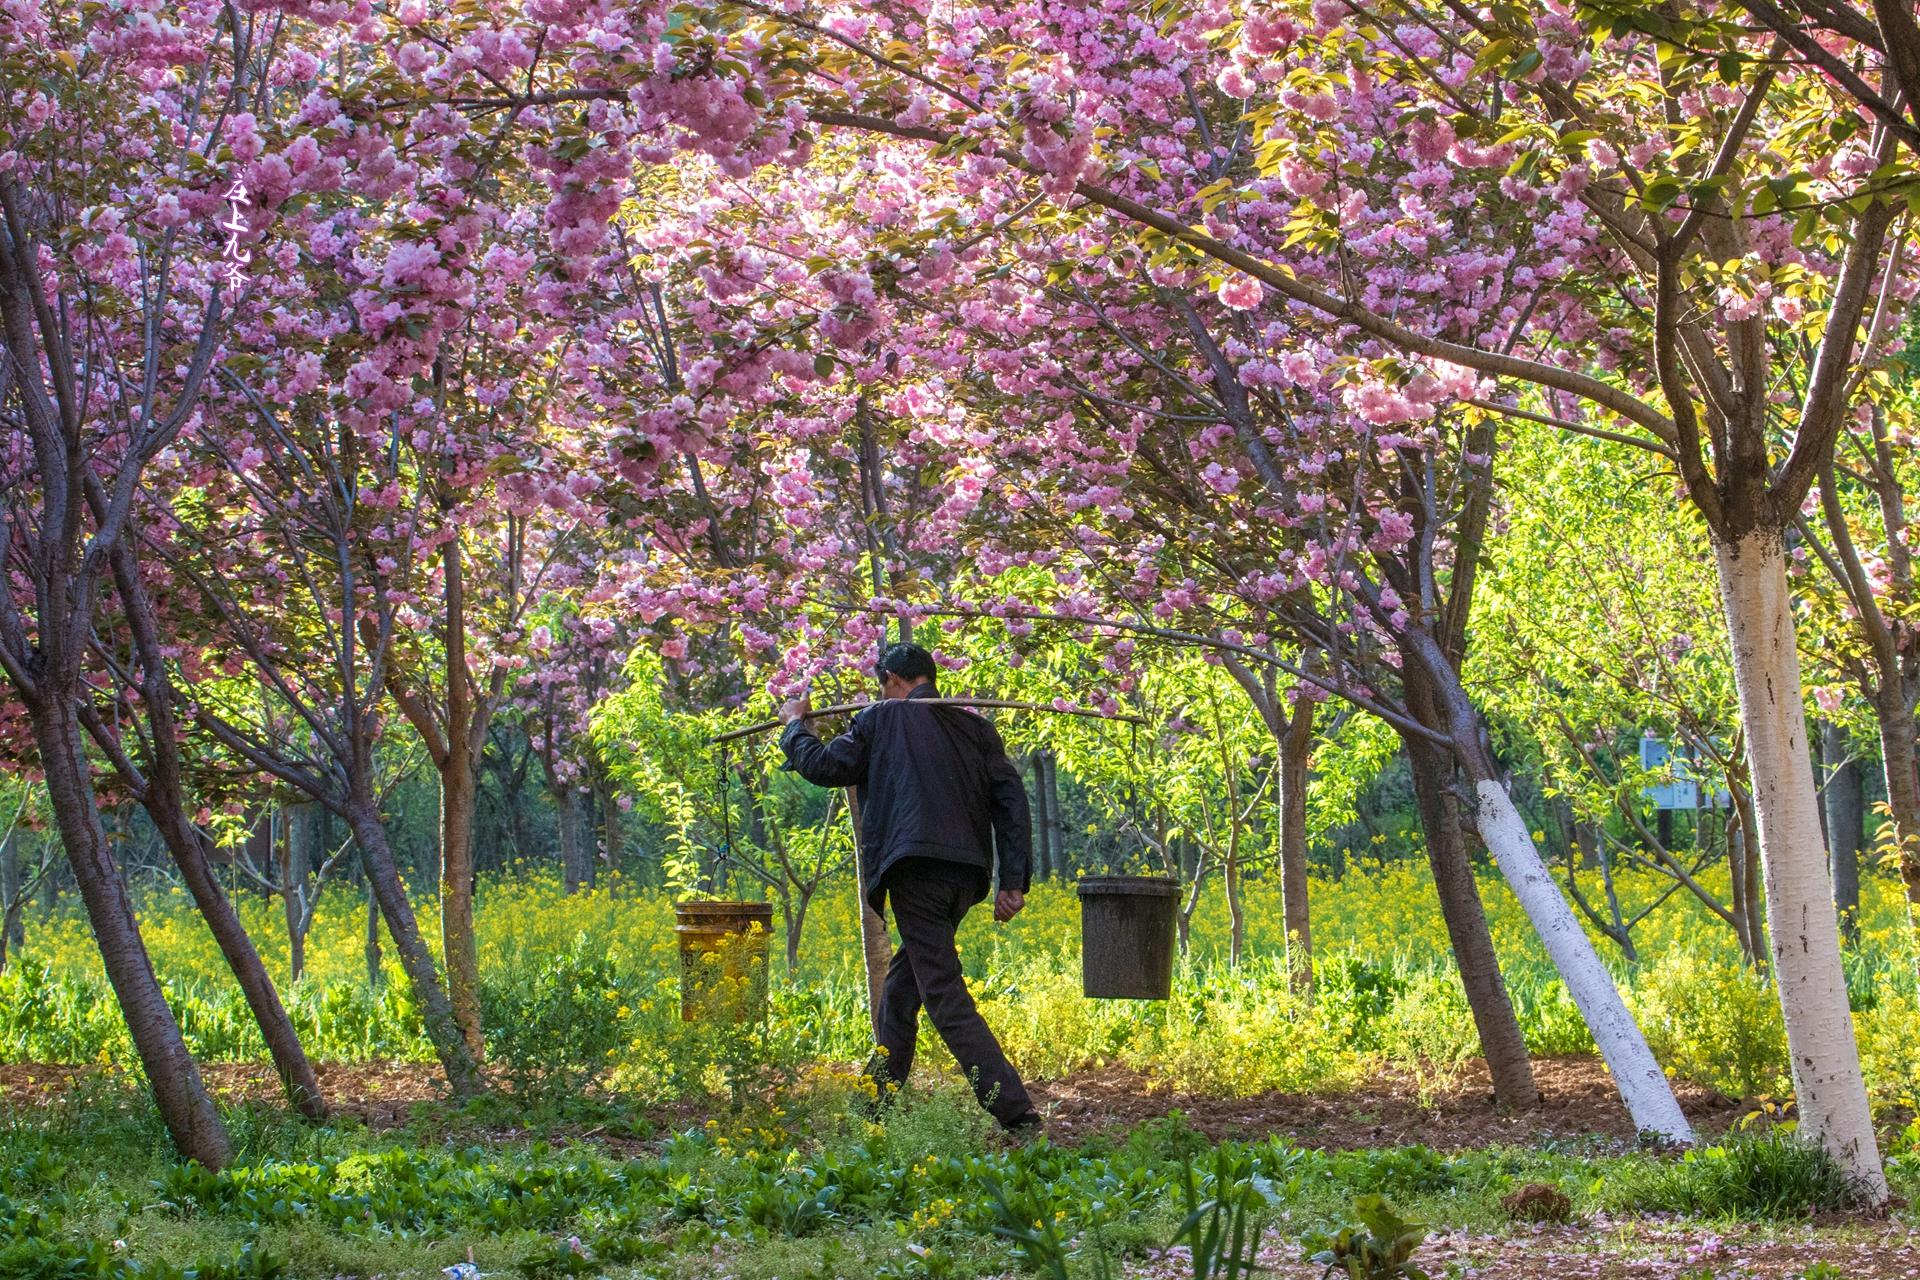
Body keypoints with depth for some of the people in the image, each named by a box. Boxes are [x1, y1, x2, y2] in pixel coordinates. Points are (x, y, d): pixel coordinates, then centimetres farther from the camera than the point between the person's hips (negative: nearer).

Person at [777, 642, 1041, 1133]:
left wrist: (795, 725, 29)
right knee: (902, 985, 22)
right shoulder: (975, 728, 18)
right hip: (966, 874, 6)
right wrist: (1013, 881, 8)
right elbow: (1012, 800, 9)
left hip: (915, 868, -6)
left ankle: (1017, 1113, -20)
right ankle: (876, 1100, 28)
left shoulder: (881, 719, 7)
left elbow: (824, 767, 10)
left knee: (945, 994, -10)